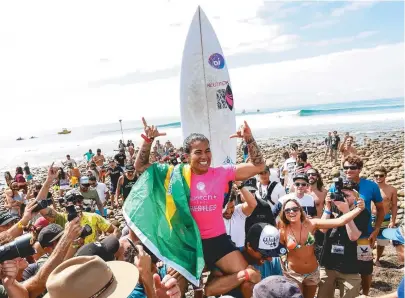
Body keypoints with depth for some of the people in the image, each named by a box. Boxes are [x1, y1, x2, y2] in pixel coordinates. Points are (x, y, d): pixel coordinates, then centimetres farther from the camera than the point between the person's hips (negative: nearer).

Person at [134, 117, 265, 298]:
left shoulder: (223, 172, -6)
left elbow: (258, 166, -7)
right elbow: (140, 167, -6)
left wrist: (248, 139, -20)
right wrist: (148, 141, -21)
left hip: (218, 239, 1)